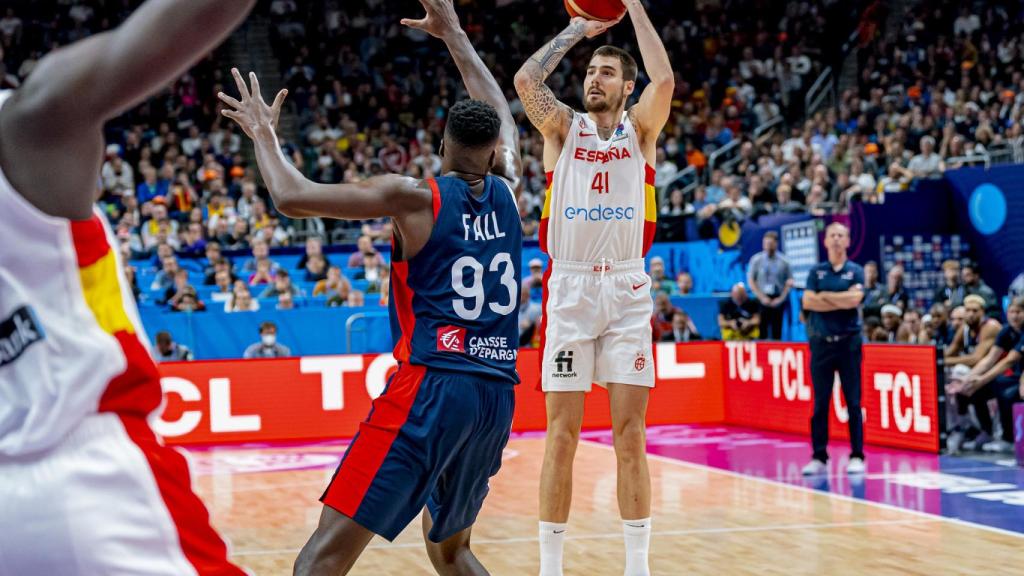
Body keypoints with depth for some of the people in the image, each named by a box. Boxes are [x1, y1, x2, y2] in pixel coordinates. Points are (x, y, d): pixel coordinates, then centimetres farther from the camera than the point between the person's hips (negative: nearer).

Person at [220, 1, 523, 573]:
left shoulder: (413, 197, -2)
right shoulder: (507, 190, 12)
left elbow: (293, 197, -8)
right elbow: (502, 115, 32)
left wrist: (264, 134, 10)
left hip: (429, 386, -6)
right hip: (497, 395, 6)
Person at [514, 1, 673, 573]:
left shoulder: (641, 129, 7)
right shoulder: (563, 128, 8)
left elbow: (665, 81, -13)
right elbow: (526, 80, -10)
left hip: (627, 289, 0)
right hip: (569, 286, 0)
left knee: (631, 435, 0)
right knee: (562, 435, 1)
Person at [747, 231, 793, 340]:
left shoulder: (783, 261, 2)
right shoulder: (756, 259, 1)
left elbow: (789, 282, 5)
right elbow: (751, 281, 2)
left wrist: (781, 298, -6)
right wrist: (762, 297, -6)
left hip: (778, 301, 1)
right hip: (762, 300, -1)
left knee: (777, 332, 1)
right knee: (761, 331, -4)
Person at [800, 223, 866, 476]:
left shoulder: (856, 271, 4)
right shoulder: (816, 272, 10)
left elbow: (854, 299, -13)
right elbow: (807, 302, -5)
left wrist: (824, 296, -5)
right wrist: (841, 302, -9)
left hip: (849, 341, -2)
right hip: (821, 341, 2)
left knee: (853, 402, -1)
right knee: (820, 403, 3)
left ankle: (856, 456, 3)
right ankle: (819, 457, 6)